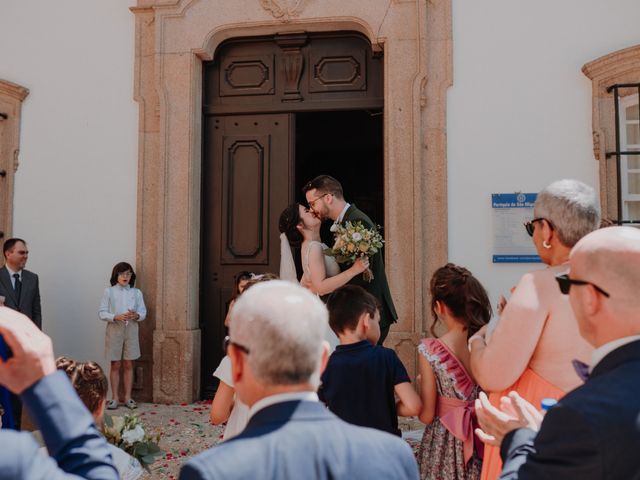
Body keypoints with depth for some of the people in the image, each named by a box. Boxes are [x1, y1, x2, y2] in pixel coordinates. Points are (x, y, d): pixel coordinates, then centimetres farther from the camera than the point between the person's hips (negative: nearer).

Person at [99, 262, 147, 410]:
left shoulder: (136, 292, 5)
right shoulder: (109, 291, 0)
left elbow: (143, 312, 4)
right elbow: (102, 313, -3)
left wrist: (136, 315, -18)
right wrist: (116, 317, -19)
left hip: (131, 330, 2)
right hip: (114, 330, -2)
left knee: (128, 365, 6)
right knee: (115, 365, 3)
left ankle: (128, 397, 13)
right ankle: (114, 398, 11)